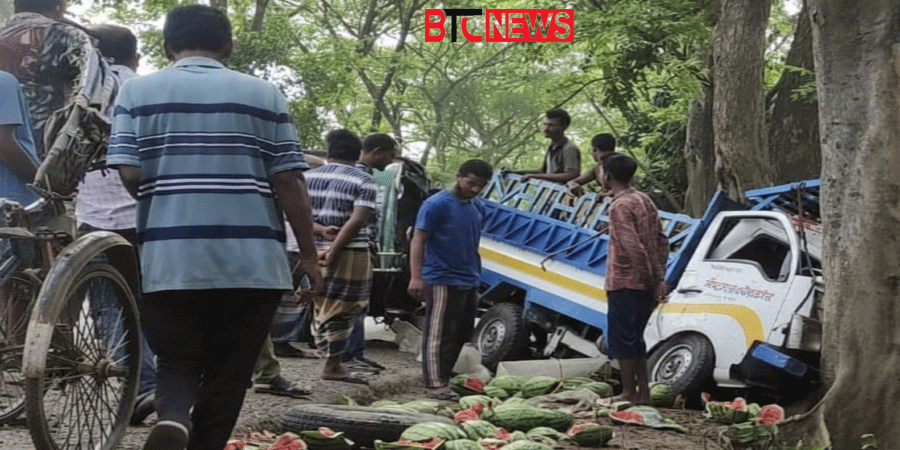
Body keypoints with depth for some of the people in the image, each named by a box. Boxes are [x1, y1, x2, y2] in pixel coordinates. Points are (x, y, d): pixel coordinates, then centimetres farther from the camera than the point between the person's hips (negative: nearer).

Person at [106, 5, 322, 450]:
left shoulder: (137, 91, 5)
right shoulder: (263, 94, 5)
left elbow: (128, 174, -4)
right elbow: (289, 181, -1)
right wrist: (308, 253, 7)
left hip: (169, 259, 0)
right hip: (252, 261, 0)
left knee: (177, 362, 13)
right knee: (228, 372, 13)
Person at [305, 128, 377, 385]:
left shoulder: (309, 177, 10)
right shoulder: (363, 181, -5)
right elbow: (356, 221, -16)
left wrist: (320, 229, -8)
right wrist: (334, 251, -17)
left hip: (316, 252, 5)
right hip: (350, 255, -5)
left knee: (320, 306, 15)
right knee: (344, 309, 1)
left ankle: (331, 361, 21)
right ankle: (333, 365, 3)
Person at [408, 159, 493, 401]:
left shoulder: (478, 207, 13)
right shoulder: (437, 204, -11)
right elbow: (418, 240, -14)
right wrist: (416, 277, -21)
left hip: (469, 282, 8)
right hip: (442, 281, -8)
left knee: (462, 335, 13)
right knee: (439, 334, -6)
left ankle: (445, 377, 22)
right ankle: (436, 385, -4)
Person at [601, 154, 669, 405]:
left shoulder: (619, 206, -14)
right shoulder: (644, 201, 14)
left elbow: (633, 248, -22)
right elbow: (662, 241, 14)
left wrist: (652, 279, -16)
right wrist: (658, 278, 12)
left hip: (624, 283, -9)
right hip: (644, 284, 9)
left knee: (622, 339, -1)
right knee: (634, 339, 16)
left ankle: (629, 392, 3)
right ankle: (643, 392, 18)